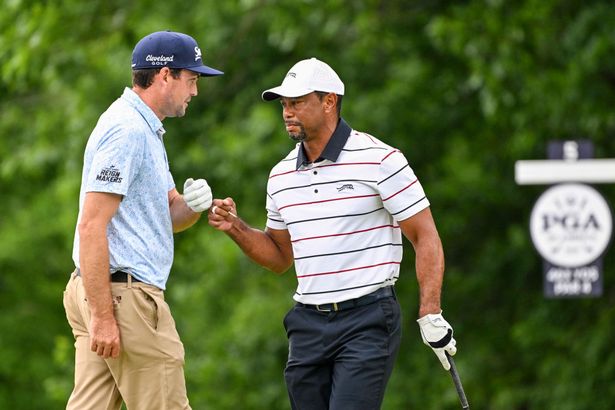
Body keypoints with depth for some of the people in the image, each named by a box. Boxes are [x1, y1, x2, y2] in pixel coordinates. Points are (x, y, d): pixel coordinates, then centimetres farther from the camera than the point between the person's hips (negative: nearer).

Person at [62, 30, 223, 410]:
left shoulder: (145, 129, 19)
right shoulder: (127, 130, -15)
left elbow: (168, 216, 23)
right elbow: (91, 225, -20)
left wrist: (192, 204, -2)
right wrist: (103, 316, -23)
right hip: (123, 293, -10)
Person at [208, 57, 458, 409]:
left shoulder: (379, 160, -7)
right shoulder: (282, 176, 12)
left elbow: (426, 237, -6)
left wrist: (430, 314, -13)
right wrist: (237, 229, 5)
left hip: (368, 318, -6)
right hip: (308, 324, 6)